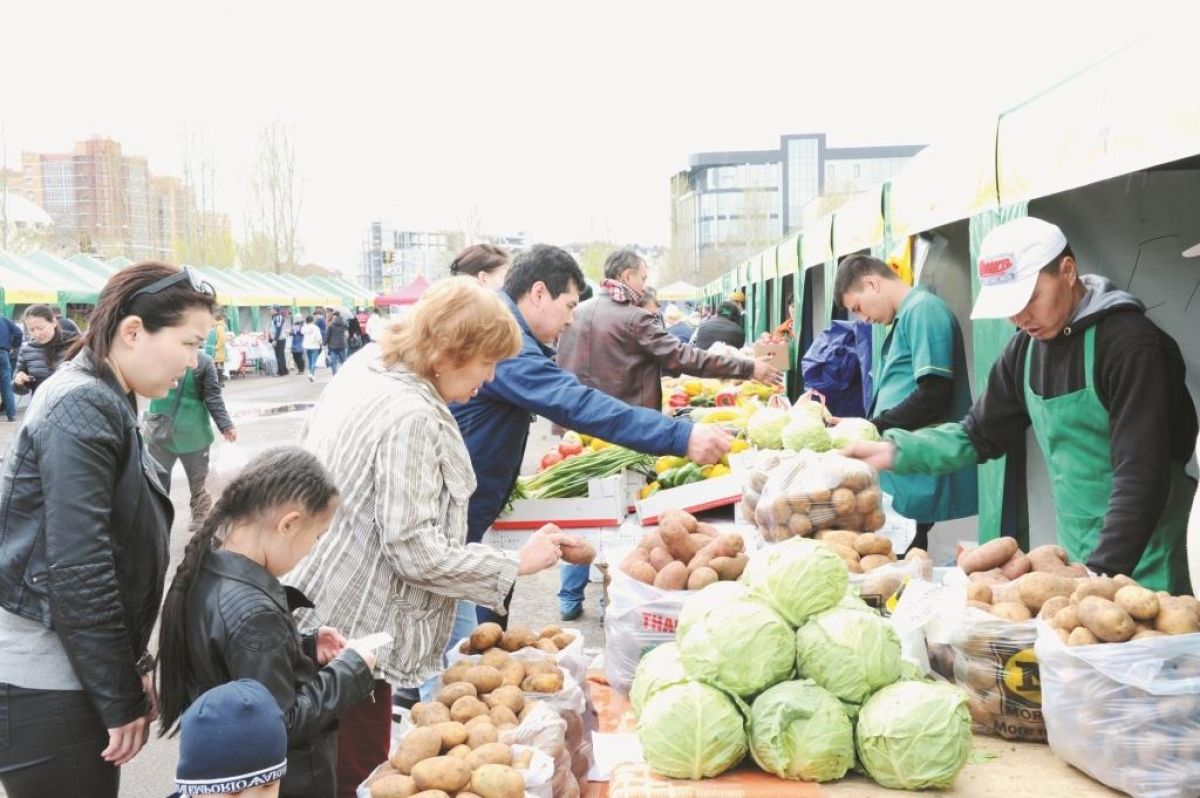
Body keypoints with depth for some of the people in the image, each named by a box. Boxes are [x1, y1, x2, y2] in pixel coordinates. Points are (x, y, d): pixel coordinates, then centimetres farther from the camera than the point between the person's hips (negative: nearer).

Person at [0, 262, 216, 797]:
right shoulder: (81, 409, -17)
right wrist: (121, 698, -15)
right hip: (45, 682, -9)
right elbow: (77, 569, -21)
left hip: (71, 667, 9)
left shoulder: (104, 401, 12)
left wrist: (133, 665, 15)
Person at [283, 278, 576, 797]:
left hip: (312, 615, 10)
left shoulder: (368, 370, 5)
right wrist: (515, 565, -16)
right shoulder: (411, 418, -25)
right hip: (349, 634, -10)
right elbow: (416, 552, -25)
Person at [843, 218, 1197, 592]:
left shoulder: (1129, 343, -18)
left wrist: (1103, 572, -27)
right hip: (1076, 562, 6)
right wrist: (893, 451, -2)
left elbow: (1142, 475, -23)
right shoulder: (1024, 349, 5)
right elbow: (979, 435, 11)